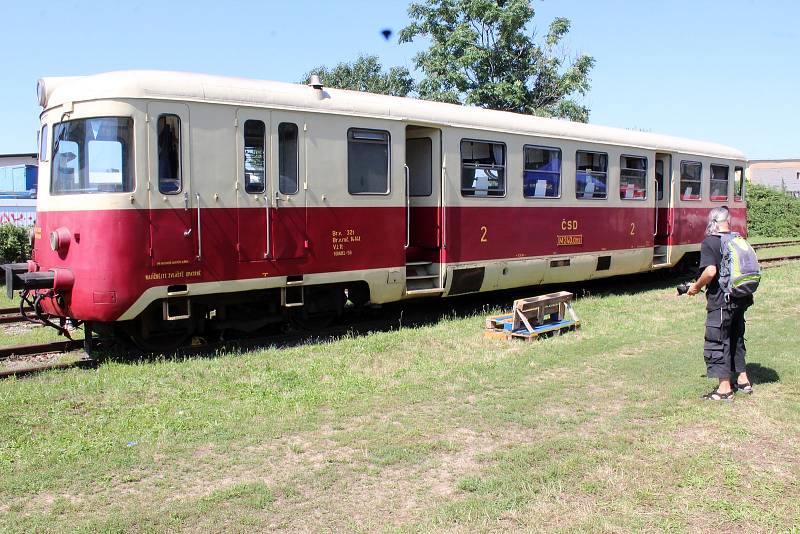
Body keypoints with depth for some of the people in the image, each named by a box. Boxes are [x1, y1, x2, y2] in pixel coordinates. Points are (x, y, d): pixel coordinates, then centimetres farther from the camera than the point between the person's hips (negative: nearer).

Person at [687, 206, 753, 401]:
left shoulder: (709, 242, -13)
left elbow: (710, 271, -24)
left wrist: (696, 287, -9)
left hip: (720, 301, -8)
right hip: (741, 299, 8)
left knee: (717, 343, 0)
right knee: (736, 339, 21)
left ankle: (725, 389, 3)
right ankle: (743, 380, 30)